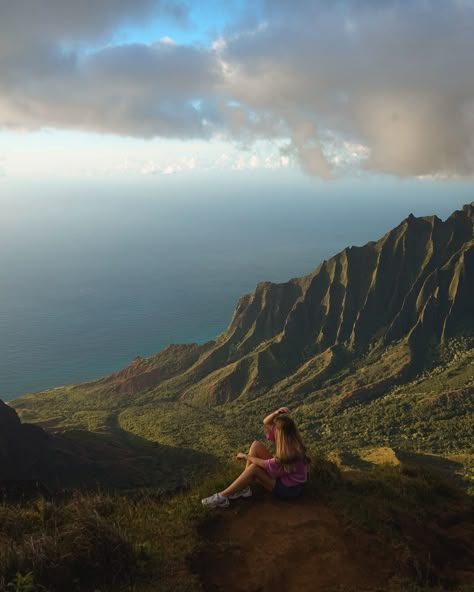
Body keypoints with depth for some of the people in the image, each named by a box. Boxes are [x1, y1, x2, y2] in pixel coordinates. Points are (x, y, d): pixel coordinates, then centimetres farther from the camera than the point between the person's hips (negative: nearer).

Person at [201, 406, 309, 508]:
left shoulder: (289, 454, -34)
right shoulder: (290, 439, -9)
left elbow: (264, 464, -24)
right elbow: (266, 422, -2)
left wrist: (246, 456, -10)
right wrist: (276, 413, -22)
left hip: (289, 488, -8)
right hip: (282, 474, 9)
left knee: (254, 468, -27)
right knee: (256, 445, -7)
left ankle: (222, 497, -16)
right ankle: (243, 486, -3)